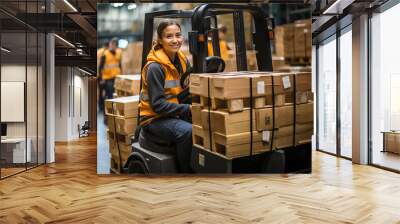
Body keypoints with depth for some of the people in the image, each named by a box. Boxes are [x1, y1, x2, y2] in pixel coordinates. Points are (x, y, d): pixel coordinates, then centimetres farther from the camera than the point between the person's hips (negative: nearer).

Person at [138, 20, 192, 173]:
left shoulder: (183, 60, 5)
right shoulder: (155, 67, -16)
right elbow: (157, 104, -18)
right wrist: (187, 109, -24)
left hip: (176, 115, 6)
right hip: (155, 118, -6)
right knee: (188, 131, -31)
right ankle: (186, 171, -12)